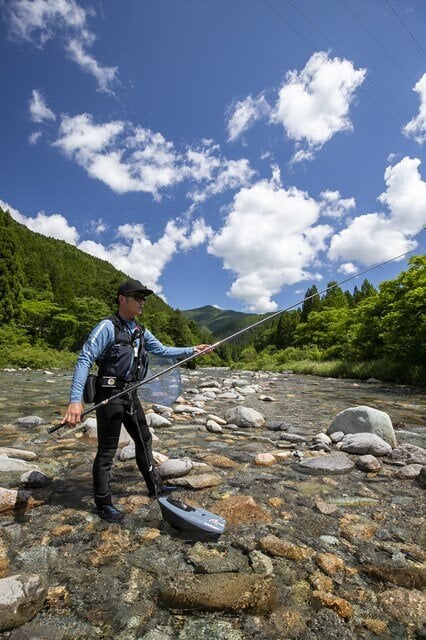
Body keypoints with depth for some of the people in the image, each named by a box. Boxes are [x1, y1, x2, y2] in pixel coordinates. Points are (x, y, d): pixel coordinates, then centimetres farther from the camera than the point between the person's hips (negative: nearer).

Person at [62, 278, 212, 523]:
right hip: (109, 394, -8)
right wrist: (76, 400, -30)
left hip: (130, 394, 8)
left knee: (144, 440, 17)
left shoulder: (141, 332, 9)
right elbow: (84, 360, -20)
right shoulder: (107, 327, -14)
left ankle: (155, 487, 34)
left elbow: (163, 350, 18)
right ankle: (103, 503, 22)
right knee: (107, 449, 3)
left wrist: (192, 350, 12)